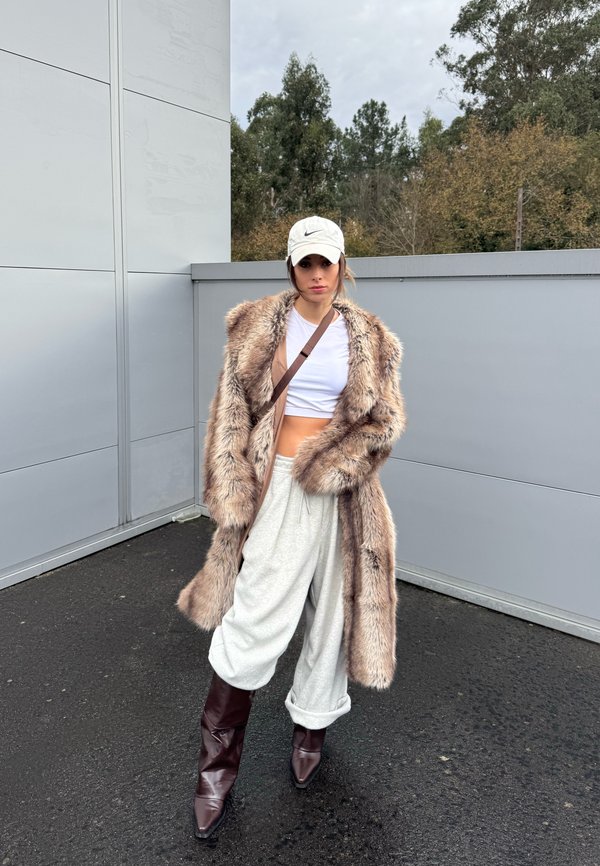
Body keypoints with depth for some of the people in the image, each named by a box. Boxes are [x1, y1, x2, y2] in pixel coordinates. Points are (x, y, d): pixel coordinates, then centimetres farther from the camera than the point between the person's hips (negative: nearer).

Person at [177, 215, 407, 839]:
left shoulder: (368, 337, 3)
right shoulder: (259, 326, 1)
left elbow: (385, 420, 0)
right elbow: (230, 413, -1)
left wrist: (325, 466, -14)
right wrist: (233, 499, -7)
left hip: (343, 494, 2)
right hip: (274, 486, -1)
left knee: (333, 611, 14)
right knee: (252, 623, -2)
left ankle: (312, 725, 41)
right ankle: (218, 765, 18)